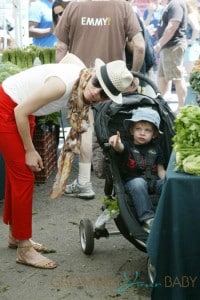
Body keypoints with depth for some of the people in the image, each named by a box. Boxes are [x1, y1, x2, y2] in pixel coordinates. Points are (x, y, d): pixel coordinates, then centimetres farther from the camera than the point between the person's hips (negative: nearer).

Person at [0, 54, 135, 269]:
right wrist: (30, 150, -15)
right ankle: (24, 249, 4)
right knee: (23, 176, -7)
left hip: (21, 109, 9)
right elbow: (20, 112, -26)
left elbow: (70, 56, 15)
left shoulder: (81, 70, -10)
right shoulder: (62, 84, -34)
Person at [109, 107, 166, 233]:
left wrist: (166, 180, -7)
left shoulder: (156, 148, 15)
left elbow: (160, 169, 14)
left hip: (153, 181, 3)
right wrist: (116, 142, -47)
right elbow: (120, 147, -22)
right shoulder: (128, 145, 3)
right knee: (138, 183, -38)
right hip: (132, 181, -3)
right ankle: (147, 218, -40)